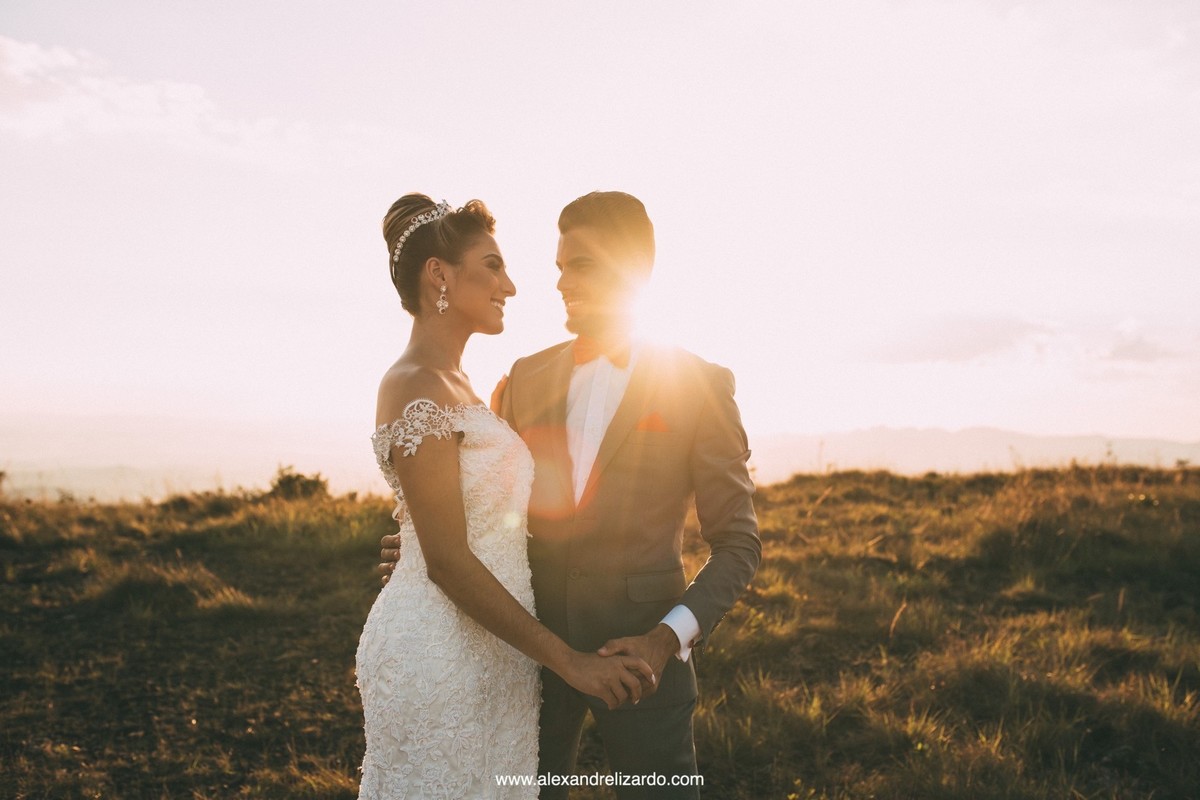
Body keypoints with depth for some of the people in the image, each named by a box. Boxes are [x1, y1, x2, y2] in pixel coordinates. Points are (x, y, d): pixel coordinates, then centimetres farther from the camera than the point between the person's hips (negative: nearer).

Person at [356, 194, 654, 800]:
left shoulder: (454, 385, 11)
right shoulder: (417, 390, -19)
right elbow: (447, 561, -22)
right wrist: (566, 659, -19)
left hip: (488, 651, 9)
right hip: (439, 658, -9)